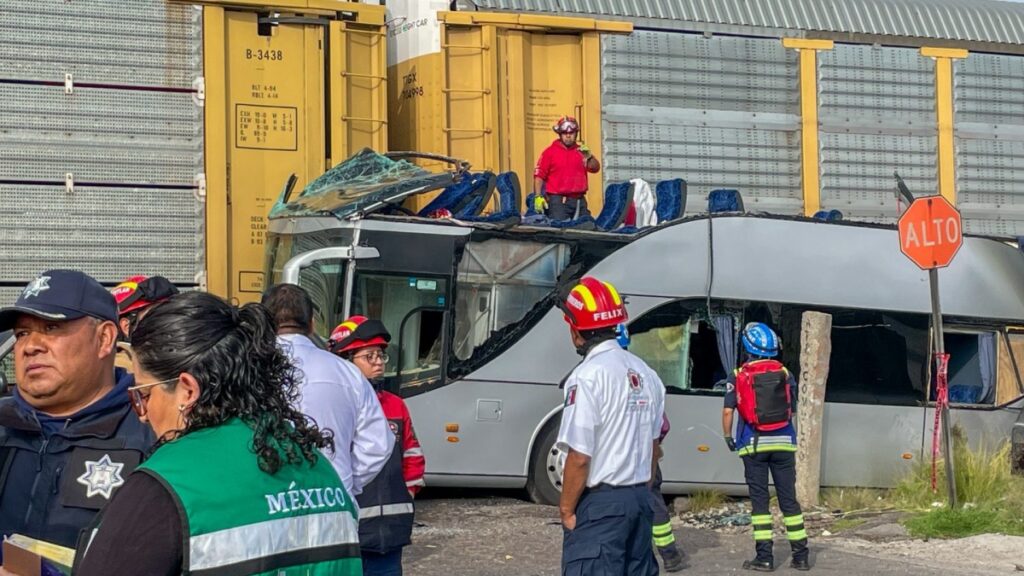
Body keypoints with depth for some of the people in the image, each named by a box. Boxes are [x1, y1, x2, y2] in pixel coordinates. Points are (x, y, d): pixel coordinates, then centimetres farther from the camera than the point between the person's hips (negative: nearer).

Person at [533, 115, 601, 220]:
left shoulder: (581, 150, 14)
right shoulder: (550, 152, 2)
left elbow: (595, 168, 5)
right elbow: (539, 175, -2)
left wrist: (588, 156, -15)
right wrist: (538, 196, -12)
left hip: (579, 200, 4)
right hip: (558, 201, -4)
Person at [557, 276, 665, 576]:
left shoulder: (588, 376, -15)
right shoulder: (645, 374, 8)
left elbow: (580, 456, -17)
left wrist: (567, 509, -8)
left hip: (600, 504, -8)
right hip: (639, 498, 8)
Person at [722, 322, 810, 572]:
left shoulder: (739, 376, -3)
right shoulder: (785, 374, 3)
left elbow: (728, 411, -8)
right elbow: (792, 409, 8)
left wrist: (728, 437, 6)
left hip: (753, 444, -2)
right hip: (783, 443, 2)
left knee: (759, 499, 3)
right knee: (788, 499, 7)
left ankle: (764, 557, 0)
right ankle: (800, 555, 9)